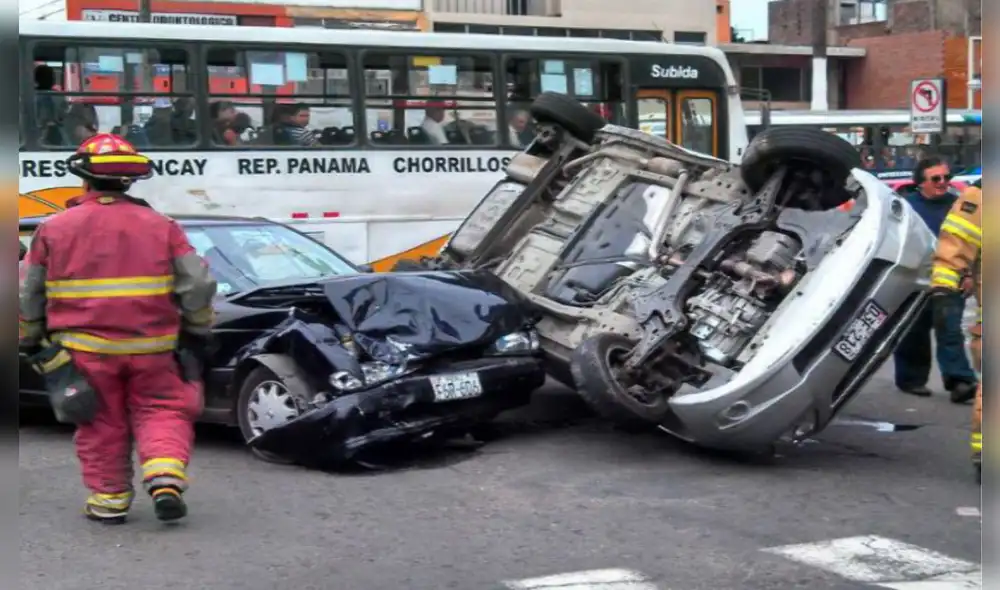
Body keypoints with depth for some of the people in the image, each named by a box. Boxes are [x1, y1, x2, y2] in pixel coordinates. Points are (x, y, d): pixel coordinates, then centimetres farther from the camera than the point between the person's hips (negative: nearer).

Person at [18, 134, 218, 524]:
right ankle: (165, 479, -6)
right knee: (162, 411, 12)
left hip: (87, 348, 0)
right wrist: (198, 331, 13)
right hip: (151, 346, 0)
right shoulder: (160, 226, 1)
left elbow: (28, 294, 7)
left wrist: (29, 339, 22)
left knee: (102, 422, 12)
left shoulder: (54, 229, 1)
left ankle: (109, 499, 15)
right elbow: (198, 284, -1)